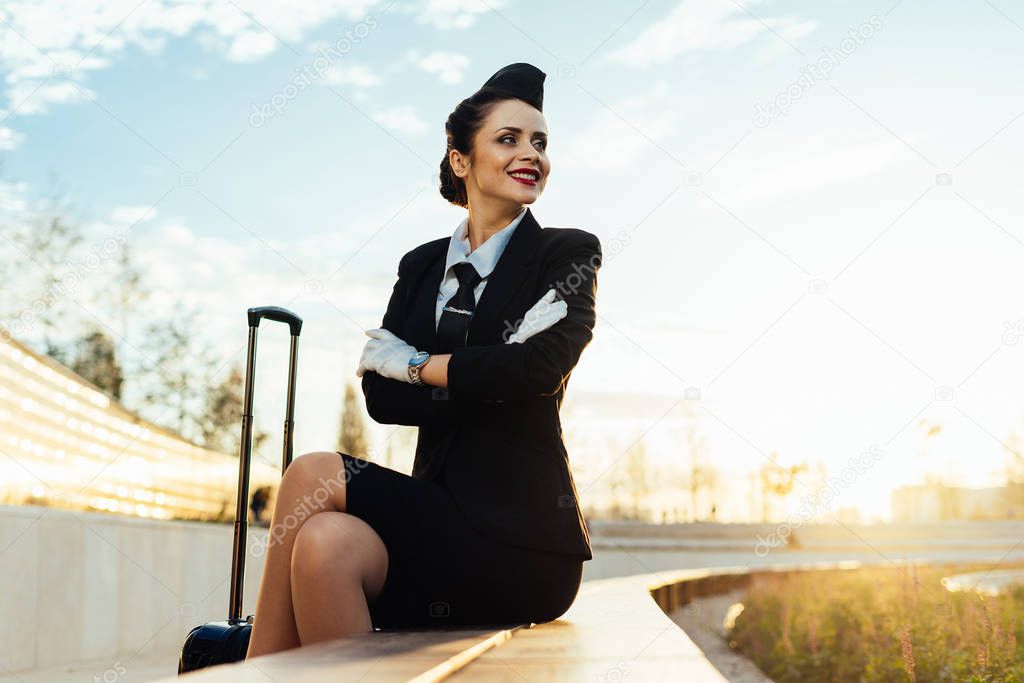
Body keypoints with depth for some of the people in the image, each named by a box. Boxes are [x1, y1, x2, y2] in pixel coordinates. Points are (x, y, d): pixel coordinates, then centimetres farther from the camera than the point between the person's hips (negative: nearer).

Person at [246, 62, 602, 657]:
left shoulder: (569, 254, 3)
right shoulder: (422, 266, 17)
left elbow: (535, 369, -16)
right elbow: (381, 396, 3)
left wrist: (415, 363, -4)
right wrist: (478, 380, -10)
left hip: (522, 538, -4)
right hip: (438, 515, 4)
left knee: (314, 475, -23)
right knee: (326, 543, -29)